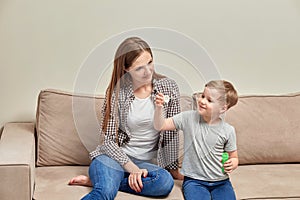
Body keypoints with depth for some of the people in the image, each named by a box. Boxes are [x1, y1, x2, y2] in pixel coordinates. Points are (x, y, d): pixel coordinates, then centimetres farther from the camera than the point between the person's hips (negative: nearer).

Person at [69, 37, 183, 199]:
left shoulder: (168, 88, -1)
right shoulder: (117, 92, -5)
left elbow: (171, 134, 4)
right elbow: (109, 139, -6)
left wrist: (173, 168, 3)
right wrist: (132, 169, -18)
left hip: (146, 162, 4)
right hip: (115, 156, -4)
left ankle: (96, 181, -18)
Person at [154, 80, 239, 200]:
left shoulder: (228, 130, -1)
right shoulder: (189, 118, -2)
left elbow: (234, 157, 11)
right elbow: (160, 126, 0)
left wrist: (232, 164, -12)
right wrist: (159, 108, -17)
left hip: (221, 182, 2)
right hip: (194, 181, -1)